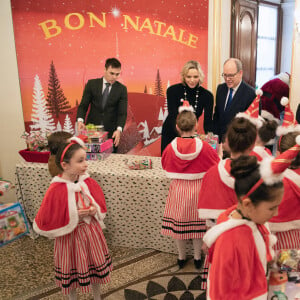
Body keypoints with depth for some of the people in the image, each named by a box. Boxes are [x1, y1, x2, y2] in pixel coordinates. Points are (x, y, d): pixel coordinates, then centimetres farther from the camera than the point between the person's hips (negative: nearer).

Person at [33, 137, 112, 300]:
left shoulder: (88, 182, -8)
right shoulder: (56, 190, -22)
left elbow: (101, 205, 8)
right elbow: (43, 223, -18)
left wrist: (95, 210, -16)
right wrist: (73, 216, -22)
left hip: (92, 233, 5)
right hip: (69, 237, -4)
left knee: (96, 267, 20)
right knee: (72, 272, 15)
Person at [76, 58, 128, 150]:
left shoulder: (122, 89, 1)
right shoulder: (92, 84, 3)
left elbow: (122, 113, -5)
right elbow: (83, 105, 2)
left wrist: (119, 129, -22)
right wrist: (80, 120, -18)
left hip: (111, 133, 0)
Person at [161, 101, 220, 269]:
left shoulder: (171, 147, -13)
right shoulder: (204, 147, -16)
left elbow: (165, 164, 5)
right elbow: (217, 164, -2)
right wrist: (219, 154, 18)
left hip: (178, 189, 1)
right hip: (198, 190, 0)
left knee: (178, 222, 16)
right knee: (197, 222, 15)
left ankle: (181, 257, 31)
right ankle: (197, 257, 30)